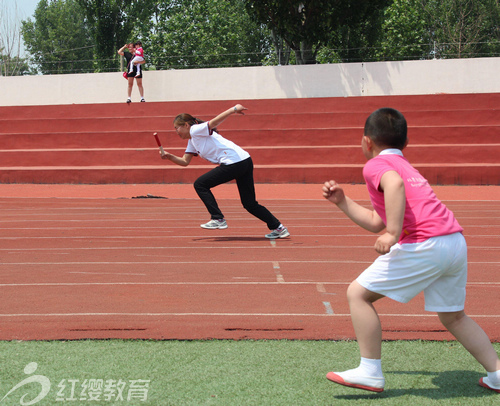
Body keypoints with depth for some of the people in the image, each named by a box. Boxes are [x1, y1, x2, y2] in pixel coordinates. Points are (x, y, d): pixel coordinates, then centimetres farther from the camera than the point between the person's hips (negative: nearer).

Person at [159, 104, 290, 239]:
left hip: (234, 161, -10)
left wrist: (234, 109, -28)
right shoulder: (192, 141, 25)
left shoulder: (195, 130, -3)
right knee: (250, 204, 12)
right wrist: (169, 156, 10)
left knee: (200, 185, -2)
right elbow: (185, 161, 25)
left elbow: (214, 122, -18)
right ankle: (278, 228, 13)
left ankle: (218, 219, -3)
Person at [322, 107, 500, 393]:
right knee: (453, 317, 25)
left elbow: (394, 183, -23)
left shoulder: (376, 165, 4)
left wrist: (393, 234, -27)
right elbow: (376, 222, 36)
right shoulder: (405, 166, 31)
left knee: (358, 293, 0)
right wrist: (342, 202, 34)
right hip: (456, 241, 9)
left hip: (425, 245, -9)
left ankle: (370, 373, 0)